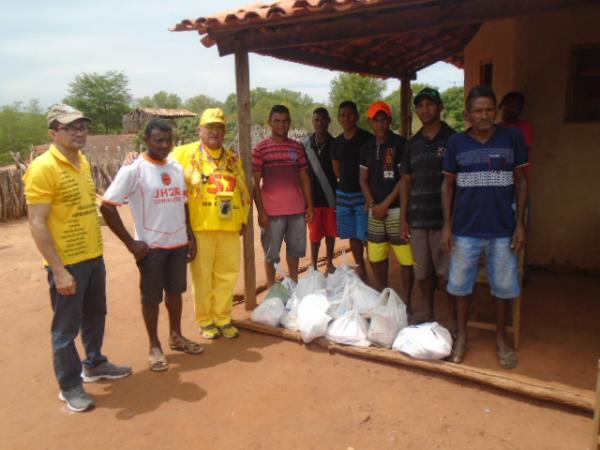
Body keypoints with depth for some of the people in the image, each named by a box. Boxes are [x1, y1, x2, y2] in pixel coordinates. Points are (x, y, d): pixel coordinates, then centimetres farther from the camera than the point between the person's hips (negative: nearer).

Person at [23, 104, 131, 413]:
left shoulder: (83, 162, 8)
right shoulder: (43, 167, -17)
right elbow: (37, 224, -19)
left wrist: (94, 250, 14)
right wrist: (58, 270, -21)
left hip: (93, 256, 8)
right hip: (66, 263, -8)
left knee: (95, 316, 21)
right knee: (66, 326, 7)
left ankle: (94, 365, 41)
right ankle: (69, 386, 23)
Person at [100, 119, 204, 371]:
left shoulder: (177, 168, 7)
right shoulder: (133, 170, -12)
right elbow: (107, 206, -14)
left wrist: (190, 236, 10)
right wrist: (131, 243, -14)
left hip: (178, 243, 5)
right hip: (151, 246, -5)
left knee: (175, 291, 17)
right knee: (151, 297, 7)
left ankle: (176, 336, 34)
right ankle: (154, 346, 23)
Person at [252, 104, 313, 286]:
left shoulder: (297, 147, 8)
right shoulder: (260, 148, -3)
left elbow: (304, 177, 11)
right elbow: (255, 183, -4)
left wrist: (309, 206, 6)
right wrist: (261, 211, -10)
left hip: (297, 209, 4)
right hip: (272, 211, -3)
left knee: (294, 250, 15)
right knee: (271, 253, 7)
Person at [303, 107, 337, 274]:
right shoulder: (306, 145, -2)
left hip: (331, 196, 1)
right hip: (313, 197, -1)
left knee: (330, 232, 11)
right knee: (315, 235, 5)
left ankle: (329, 264, 28)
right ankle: (314, 267, 19)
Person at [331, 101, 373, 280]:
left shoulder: (367, 139, -7)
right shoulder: (336, 143, 9)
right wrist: (347, 180, 5)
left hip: (363, 194, -5)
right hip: (343, 194, 5)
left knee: (365, 237, -9)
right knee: (352, 236, 12)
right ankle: (360, 270, 26)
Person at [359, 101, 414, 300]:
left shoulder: (400, 144, -6)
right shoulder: (367, 147, 11)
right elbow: (363, 179, 11)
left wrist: (385, 204, -11)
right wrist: (372, 205, -2)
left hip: (397, 209, -5)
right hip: (375, 210, 5)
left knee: (405, 258, -4)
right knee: (376, 256, 12)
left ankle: (405, 301, 8)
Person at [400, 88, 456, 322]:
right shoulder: (412, 143, 11)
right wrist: (403, 218, 8)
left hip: (443, 218, -4)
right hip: (417, 218, 4)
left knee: (446, 273, 1)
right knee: (422, 271, 13)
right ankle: (427, 311, 29)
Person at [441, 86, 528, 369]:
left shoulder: (512, 138, -1)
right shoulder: (456, 142, 0)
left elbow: (521, 182, 3)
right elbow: (448, 185, 6)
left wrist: (520, 224, -2)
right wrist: (447, 225, 0)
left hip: (502, 229, 0)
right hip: (465, 229, 1)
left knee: (504, 287, 10)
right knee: (461, 285, 10)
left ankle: (501, 339, 30)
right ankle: (462, 336, 28)